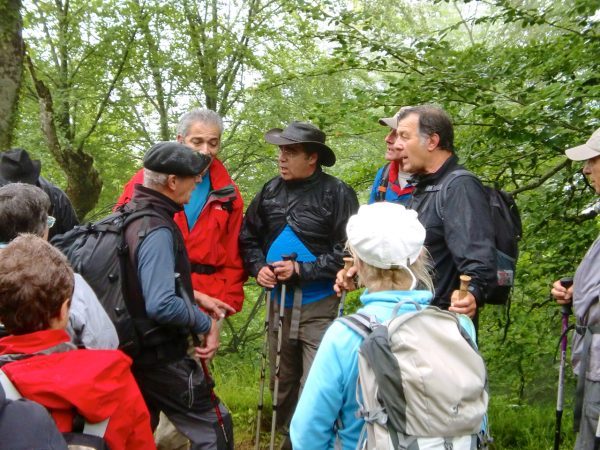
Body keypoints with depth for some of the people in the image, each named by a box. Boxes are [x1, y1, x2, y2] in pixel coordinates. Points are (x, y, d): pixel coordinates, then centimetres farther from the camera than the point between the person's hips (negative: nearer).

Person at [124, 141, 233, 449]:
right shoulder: (157, 230, -24)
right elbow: (162, 306, -31)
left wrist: (192, 296, 12)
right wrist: (205, 322, -17)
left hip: (130, 351, 10)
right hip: (160, 356, -10)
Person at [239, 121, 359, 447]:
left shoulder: (337, 194, -12)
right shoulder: (270, 191, 4)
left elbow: (348, 251, -15)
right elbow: (248, 237, 14)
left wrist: (301, 270, -18)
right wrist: (259, 268, -5)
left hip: (319, 306, -5)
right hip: (279, 303, 6)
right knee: (282, 382, 18)